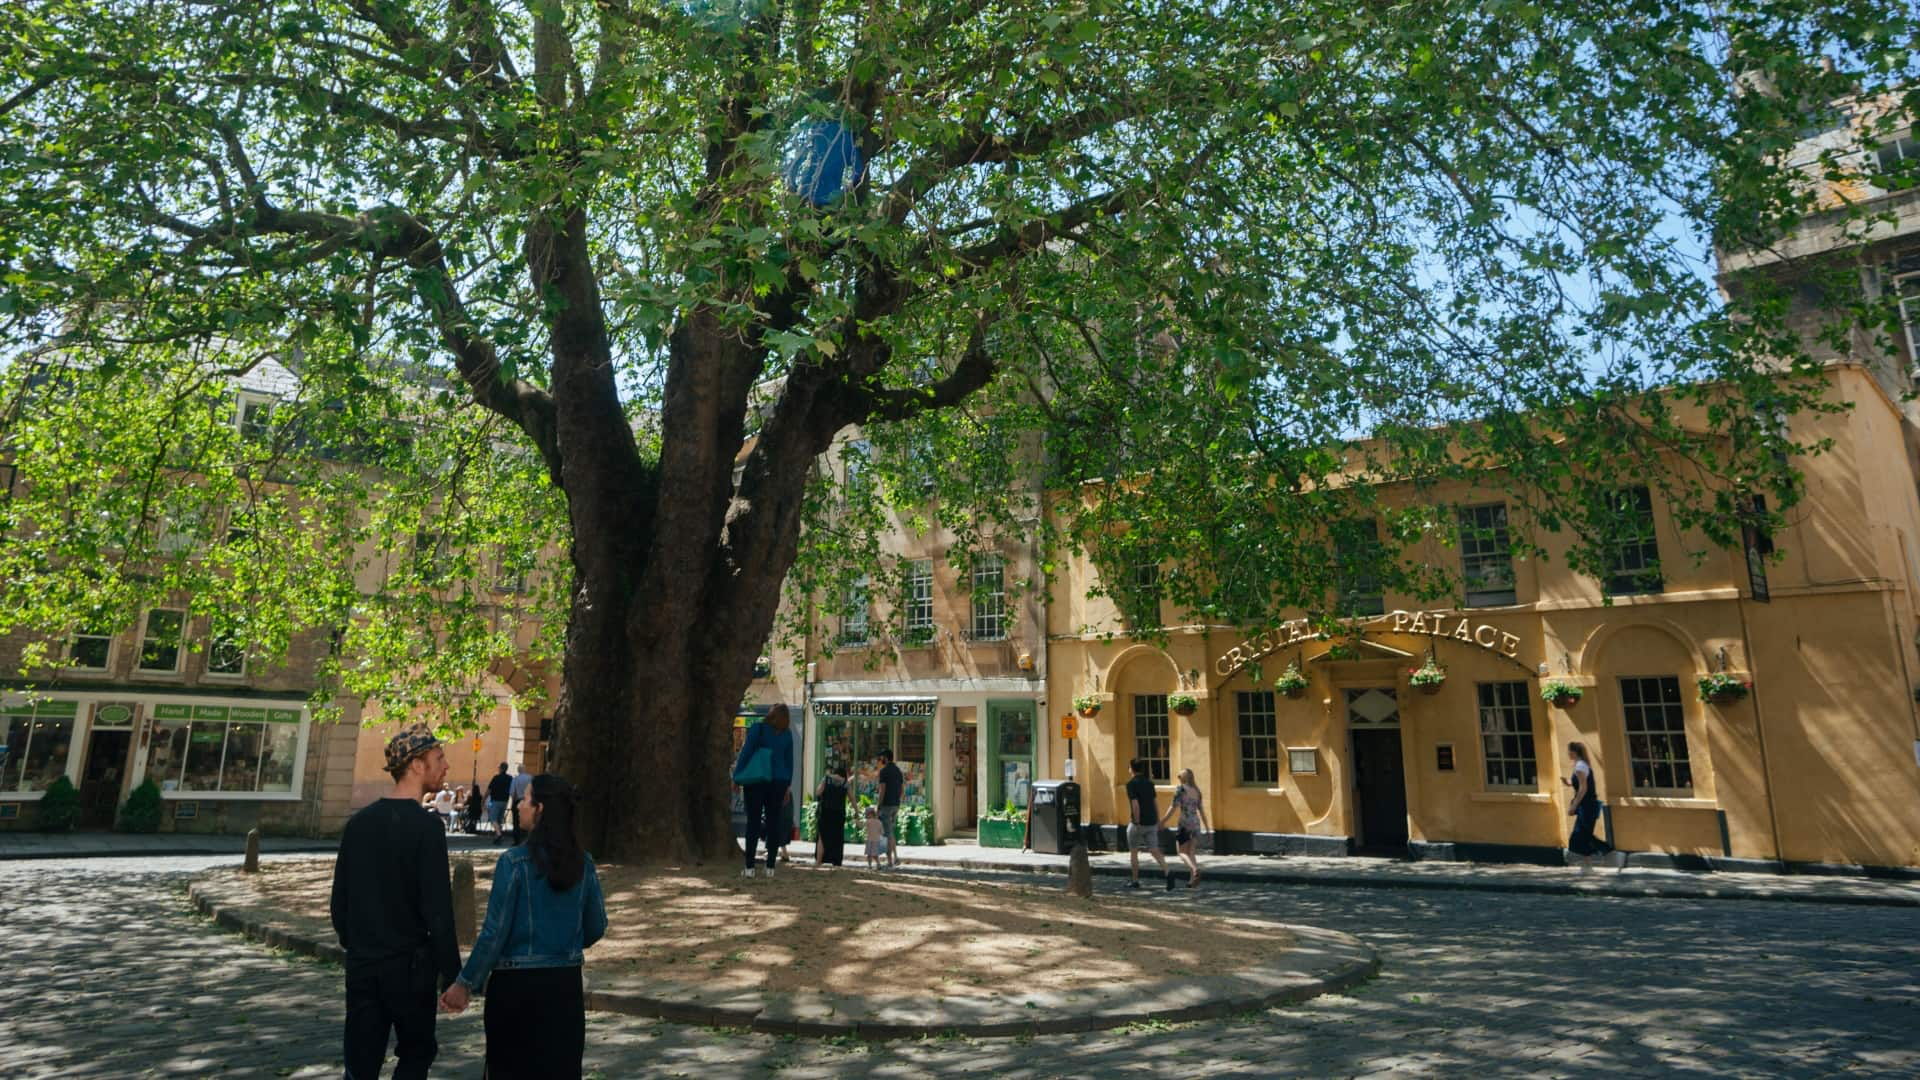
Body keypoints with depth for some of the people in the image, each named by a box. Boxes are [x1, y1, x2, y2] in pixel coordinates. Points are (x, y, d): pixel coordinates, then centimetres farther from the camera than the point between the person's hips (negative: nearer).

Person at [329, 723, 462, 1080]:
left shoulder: (358, 822, 3)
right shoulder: (425, 826, -16)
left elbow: (339, 900, 9)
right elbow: (437, 910, -17)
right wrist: (452, 973, -11)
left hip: (361, 966, 5)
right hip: (410, 964, -5)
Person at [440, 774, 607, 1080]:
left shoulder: (514, 861, -13)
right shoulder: (583, 862, 0)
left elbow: (495, 932, -12)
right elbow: (596, 927, 6)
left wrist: (466, 984, -1)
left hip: (517, 984, -4)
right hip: (566, 984, 4)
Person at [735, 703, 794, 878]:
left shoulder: (758, 729, -7)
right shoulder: (787, 735, 5)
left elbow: (746, 752, -10)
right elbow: (789, 761, 9)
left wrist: (737, 777, -4)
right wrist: (787, 785, 15)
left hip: (756, 781, -3)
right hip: (779, 782, 3)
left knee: (753, 822, -1)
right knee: (773, 823, 7)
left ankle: (749, 867, -4)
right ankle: (770, 867, 7)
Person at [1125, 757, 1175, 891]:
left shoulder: (1131, 784, -13)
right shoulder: (1149, 783, 8)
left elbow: (1135, 805, -21)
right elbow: (1154, 803, 15)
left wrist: (1137, 823, -18)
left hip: (1138, 823, -5)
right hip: (1151, 823, 5)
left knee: (1133, 852, 13)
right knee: (1155, 851, 1)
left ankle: (1135, 881, 20)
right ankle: (1167, 873, -22)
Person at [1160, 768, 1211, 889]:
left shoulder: (1180, 789, -7)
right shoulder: (1197, 790, 9)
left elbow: (1173, 807, -11)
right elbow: (1201, 809, 10)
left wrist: (1163, 821, -3)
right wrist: (1206, 827, 15)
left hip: (1184, 824, -6)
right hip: (1196, 824, 6)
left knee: (1182, 853, -1)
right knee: (1191, 853, 13)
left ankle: (1195, 870, -26)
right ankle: (1192, 880, 6)